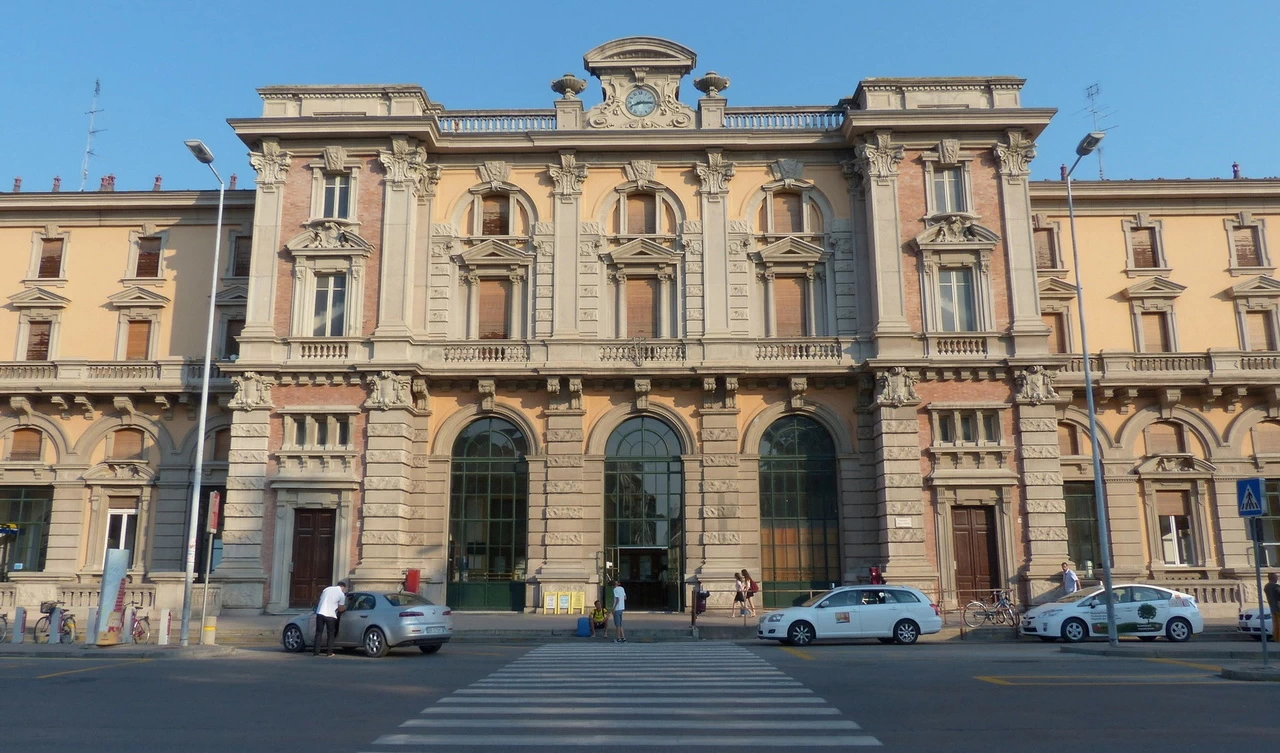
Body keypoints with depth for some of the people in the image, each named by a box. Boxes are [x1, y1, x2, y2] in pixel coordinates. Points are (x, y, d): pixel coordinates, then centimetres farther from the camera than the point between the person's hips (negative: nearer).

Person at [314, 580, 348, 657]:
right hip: (330, 615, -3)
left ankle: (316, 652, 9)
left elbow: (320, 599, 20)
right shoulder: (341, 594, 1)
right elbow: (340, 609, 4)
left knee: (319, 633, 11)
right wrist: (345, 608, 25)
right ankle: (329, 652, 9)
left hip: (320, 613, 3)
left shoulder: (327, 589, 13)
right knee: (330, 634, 10)